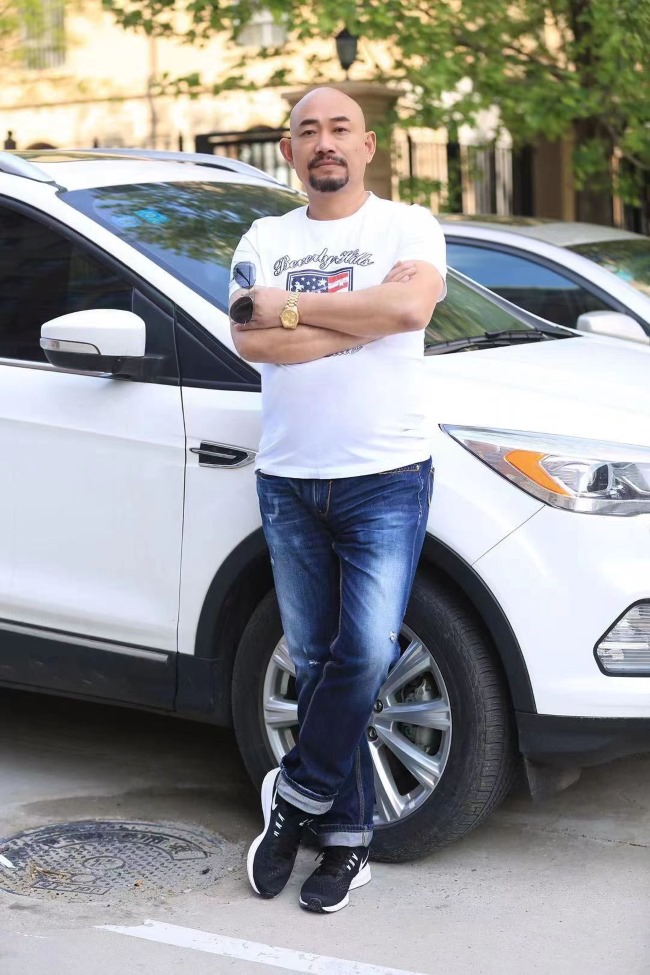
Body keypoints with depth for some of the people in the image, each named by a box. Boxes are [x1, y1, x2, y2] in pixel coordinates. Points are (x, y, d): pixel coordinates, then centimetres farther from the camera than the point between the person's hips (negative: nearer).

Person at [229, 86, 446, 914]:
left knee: (366, 652, -13)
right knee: (315, 661, 6)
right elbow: (251, 341, -6)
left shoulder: (407, 226, 4)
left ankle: (297, 792, 9)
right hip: (288, 481, 3)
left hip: (385, 478, -3)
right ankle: (347, 838, 15)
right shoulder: (264, 240, 12)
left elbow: (412, 303, -18)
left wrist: (293, 306, -11)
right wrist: (364, 320, -12)